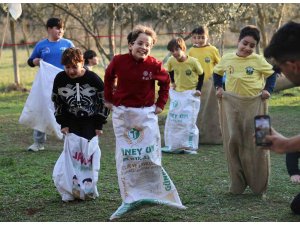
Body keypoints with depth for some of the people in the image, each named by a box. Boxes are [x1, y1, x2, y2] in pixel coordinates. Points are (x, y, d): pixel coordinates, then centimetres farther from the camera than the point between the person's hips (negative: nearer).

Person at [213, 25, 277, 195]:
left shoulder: (258, 60, -5)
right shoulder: (227, 59, 2)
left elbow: (272, 74, 7)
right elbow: (217, 72, 20)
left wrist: (268, 90, -6)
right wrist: (219, 87, 7)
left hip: (255, 104, -2)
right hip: (232, 104, 2)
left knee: (256, 143, 0)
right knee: (233, 141, 1)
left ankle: (260, 186, 12)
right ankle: (238, 184, 13)